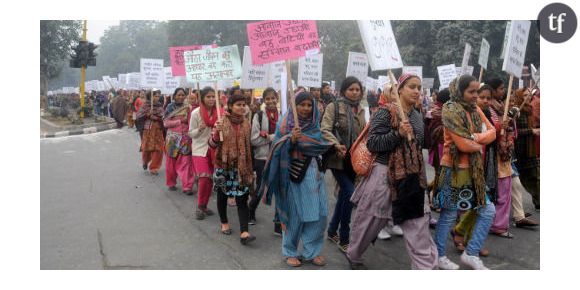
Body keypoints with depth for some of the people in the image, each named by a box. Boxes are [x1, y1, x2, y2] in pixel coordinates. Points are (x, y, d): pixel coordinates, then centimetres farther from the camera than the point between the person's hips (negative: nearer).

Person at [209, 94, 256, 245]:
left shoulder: (247, 123, 4)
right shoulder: (222, 122, -6)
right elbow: (212, 144, -7)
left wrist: (250, 168, 10)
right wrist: (216, 132, -26)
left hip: (241, 167, 2)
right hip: (224, 165, -1)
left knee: (242, 198, -5)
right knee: (222, 195, 14)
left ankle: (244, 232, -9)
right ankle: (224, 223, 36)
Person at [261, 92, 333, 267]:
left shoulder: (315, 123, 9)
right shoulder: (286, 123, -4)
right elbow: (281, 149, -10)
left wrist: (334, 146, 4)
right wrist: (292, 140, -26)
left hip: (315, 171, 5)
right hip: (295, 172, -4)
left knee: (319, 213, 2)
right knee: (296, 213, 2)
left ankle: (311, 251, 17)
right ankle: (290, 252, 19)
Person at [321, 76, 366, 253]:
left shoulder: (360, 110, 13)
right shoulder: (334, 106, -6)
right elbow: (325, 130, -15)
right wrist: (336, 145, -29)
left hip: (353, 159, 7)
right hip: (338, 158, -7)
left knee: (344, 194, 14)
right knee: (350, 193, -15)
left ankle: (332, 231, 31)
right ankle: (344, 239, -2)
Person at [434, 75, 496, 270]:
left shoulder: (475, 110, 10)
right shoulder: (452, 110, -16)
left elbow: (492, 132, 3)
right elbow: (463, 145, -22)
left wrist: (475, 137, -16)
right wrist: (481, 144, -4)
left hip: (473, 170, 8)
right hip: (454, 170, -8)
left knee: (488, 211, 8)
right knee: (449, 215, 3)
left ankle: (471, 254, 19)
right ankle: (440, 256, 20)